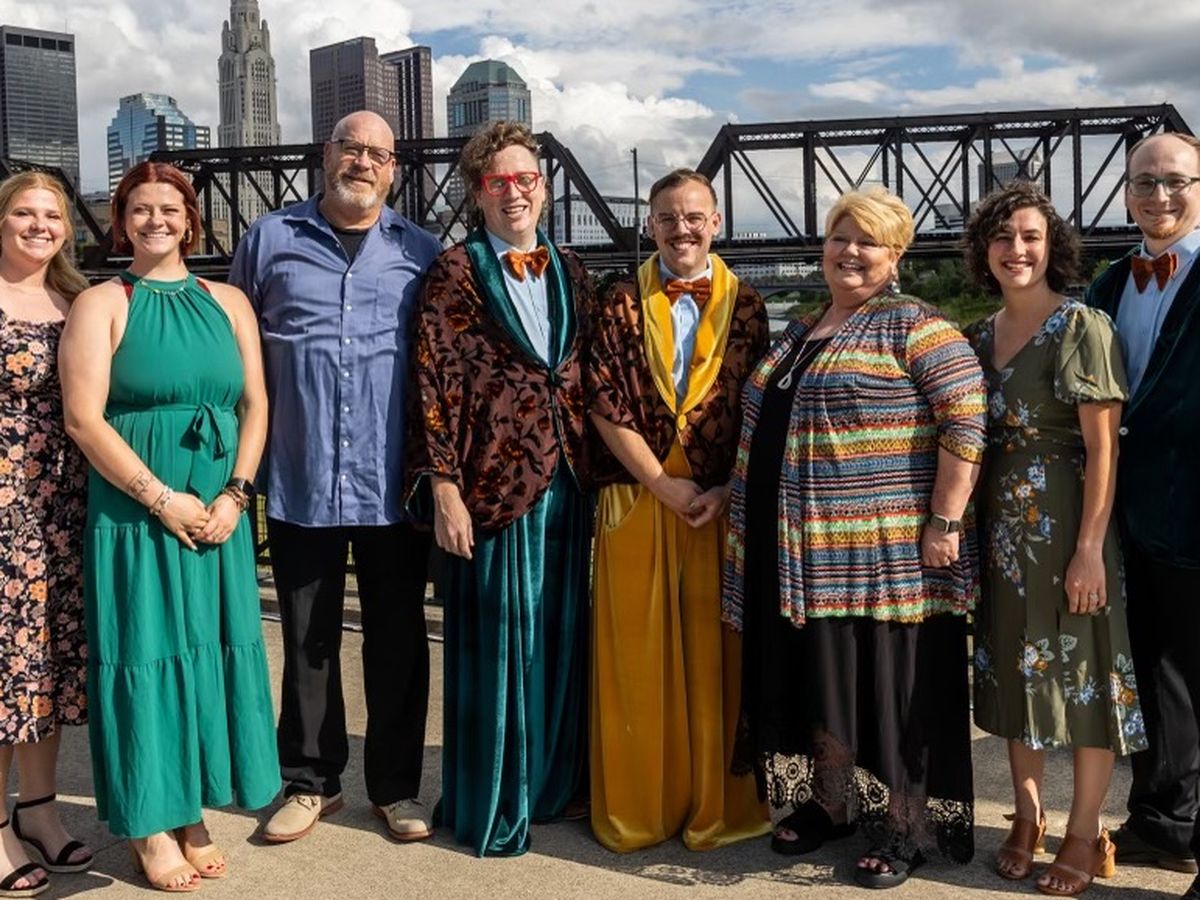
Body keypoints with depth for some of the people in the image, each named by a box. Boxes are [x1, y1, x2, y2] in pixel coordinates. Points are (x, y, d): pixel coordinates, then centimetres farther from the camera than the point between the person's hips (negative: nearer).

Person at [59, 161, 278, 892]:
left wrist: (235, 494, -6)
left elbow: (256, 404, 7)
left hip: (219, 512, 4)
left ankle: (192, 812, 22)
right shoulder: (101, 304, -1)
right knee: (145, 652, 2)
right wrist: (162, 499, -15)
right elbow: (83, 419, -10)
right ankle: (150, 825, 14)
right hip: (135, 512, -4)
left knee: (208, 650, 8)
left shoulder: (228, 302, 10)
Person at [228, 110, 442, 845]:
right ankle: (311, 781, 25)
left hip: (395, 482, 0)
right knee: (308, 639, 10)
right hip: (301, 480, 0)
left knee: (398, 639, 8)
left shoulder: (422, 252, 8)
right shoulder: (271, 239, 7)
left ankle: (396, 786, 22)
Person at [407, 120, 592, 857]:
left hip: (566, 485, 5)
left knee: (560, 641, 12)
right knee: (495, 645, 3)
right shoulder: (455, 272, -4)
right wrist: (445, 490, -13)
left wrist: (600, 477, 10)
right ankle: (493, 806, 18)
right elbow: (433, 383, -8)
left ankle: (552, 784, 29)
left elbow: (590, 382, 15)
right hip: (493, 484, -5)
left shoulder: (570, 273, 12)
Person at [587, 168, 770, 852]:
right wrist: (664, 485, -10)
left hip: (723, 504, 0)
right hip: (637, 500, 0)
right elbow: (606, 408, -3)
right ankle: (639, 806, 18)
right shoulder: (621, 306, 4)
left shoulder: (746, 307, 5)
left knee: (716, 654, 5)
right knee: (637, 655, 5)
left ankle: (717, 805, 18)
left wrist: (728, 490, -10)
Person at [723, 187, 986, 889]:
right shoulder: (800, 333, 16)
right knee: (820, 680, 14)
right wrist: (757, 527, 20)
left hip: (884, 550, -7)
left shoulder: (913, 326, -7)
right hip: (803, 551, 7)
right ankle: (830, 803, 30)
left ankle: (905, 830, 16)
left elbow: (967, 419, -14)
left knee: (890, 688, 2)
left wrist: (944, 523, -19)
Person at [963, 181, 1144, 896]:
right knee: (1015, 668, 13)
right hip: (1001, 527, 6)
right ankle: (1027, 817, 28)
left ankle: (1085, 835, 17)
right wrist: (970, 527, 6)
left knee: (1083, 670, 3)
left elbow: (1103, 448, -14)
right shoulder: (981, 336, 9)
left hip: (1069, 525, -6)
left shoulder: (1084, 327, -10)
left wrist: (1090, 548, -18)